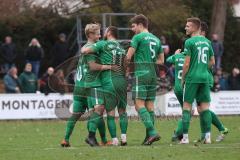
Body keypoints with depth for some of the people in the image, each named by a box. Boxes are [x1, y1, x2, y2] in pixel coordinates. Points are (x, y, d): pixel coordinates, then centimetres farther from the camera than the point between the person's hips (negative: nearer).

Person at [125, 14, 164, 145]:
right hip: (153, 74, 7)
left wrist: (125, 63, 13)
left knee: (139, 104, -9)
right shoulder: (156, 39, 17)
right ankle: (149, 135, 5)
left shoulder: (138, 37, -5)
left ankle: (152, 132, -23)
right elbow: (161, 60, 19)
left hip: (141, 74, -7)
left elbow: (128, 56, -7)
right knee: (150, 105, 8)